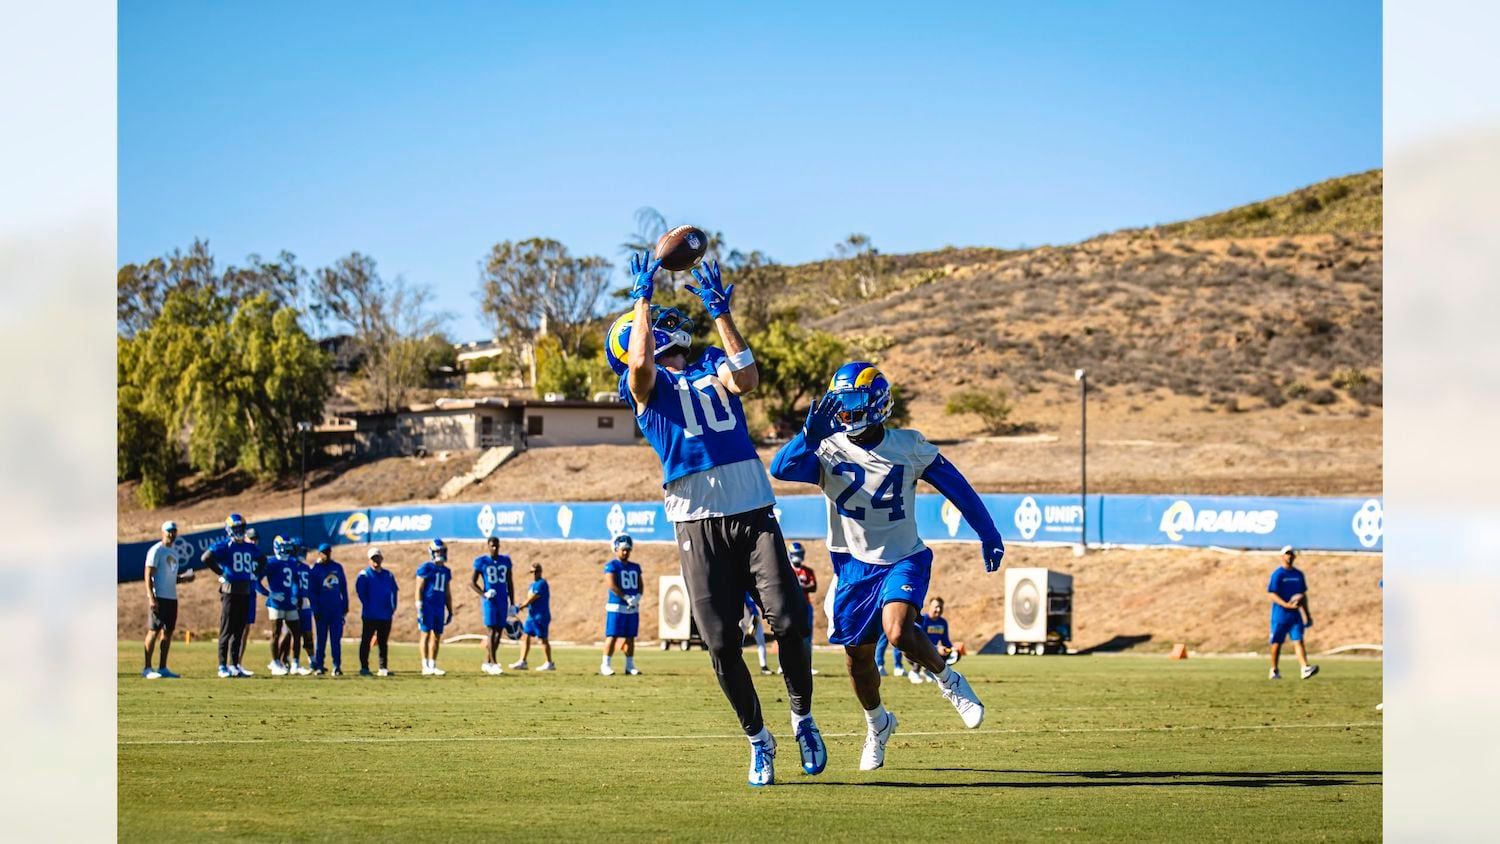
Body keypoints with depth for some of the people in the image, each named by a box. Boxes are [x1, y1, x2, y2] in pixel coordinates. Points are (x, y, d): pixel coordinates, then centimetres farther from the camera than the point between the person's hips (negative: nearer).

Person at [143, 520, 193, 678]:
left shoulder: (173, 553, 18)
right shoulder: (156, 551, -8)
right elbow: (148, 575, -12)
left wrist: (183, 578, 6)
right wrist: (151, 598, -20)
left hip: (172, 597, 8)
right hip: (159, 597, -8)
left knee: (168, 631, 7)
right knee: (155, 631, -7)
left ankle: (162, 668, 12)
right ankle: (147, 668, -5)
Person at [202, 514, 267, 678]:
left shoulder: (249, 547, 13)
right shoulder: (224, 546, -7)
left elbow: (262, 560, 30)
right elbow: (206, 557, -21)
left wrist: (255, 575, 15)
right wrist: (221, 573, -14)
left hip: (245, 592, 7)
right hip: (230, 590, -7)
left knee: (239, 630, 10)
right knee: (226, 630, -4)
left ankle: (234, 665, 15)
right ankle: (222, 667, -2)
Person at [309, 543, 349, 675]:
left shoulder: (338, 568, 10)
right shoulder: (315, 569, -1)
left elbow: (344, 588, 14)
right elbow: (313, 592, -2)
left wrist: (345, 606, 10)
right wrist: (316, 610, -8)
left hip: (337, 609, 3)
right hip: (322, 609, -3)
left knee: (336, 638, -1)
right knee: (321, 638, 3)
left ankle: (337, 666, -1)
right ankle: (319, 665, 9)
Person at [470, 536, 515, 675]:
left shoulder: (506, 561, 9)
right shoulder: (481, 561, -3)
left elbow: (509, 584, 14)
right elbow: (472, 582, 0)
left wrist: (512, 605, 11)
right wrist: (484, 594, -16)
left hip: (503, 600, 5)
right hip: (489, 601, -5)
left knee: (499, 631, 4)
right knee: (492, 630, -12)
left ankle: (487, 663, 14)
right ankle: (493, 664, -14)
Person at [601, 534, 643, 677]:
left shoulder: (635, 568, 15)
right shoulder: (611, 566, -6)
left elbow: (640, 585, 15)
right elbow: (612, 585, -15)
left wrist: (637, 597, -6)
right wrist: (627, 598, -19)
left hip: (633, 608, 6)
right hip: (616, 607, -6)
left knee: (630, 637, 8)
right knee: (612, 636, -7)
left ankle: (629, 665, 13)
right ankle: (605, 665, -5)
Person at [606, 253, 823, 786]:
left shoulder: (714, 368, 19)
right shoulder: (647, 384, 10)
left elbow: (747, 379, -3)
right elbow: (640, 363, -13)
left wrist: (720, 313, -2)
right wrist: (642, 298, -5)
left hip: (753, 512, 2)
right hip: (698, 524, -2)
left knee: (789, 622, -10)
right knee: (722, 643, -4)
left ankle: (802, 719, 12)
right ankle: (758, 739, 12)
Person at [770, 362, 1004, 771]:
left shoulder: (909, 447, -8)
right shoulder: (827, 450, -9)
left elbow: (956, 486, 4)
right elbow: (781, 469, -26)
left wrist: (988, 533, 9)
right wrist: (811, 434, -41)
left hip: (903, 559, -2)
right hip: (855, 564, 2)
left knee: (899, 632, -28)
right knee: (857, 658, 8)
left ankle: (949, 681, 1)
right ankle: (877, 725, 36)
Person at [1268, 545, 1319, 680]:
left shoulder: (1298, 574, 12)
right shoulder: (1277, 574, -6)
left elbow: (1303, 594, 20)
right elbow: (1273, 595, -12)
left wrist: (1307, 613, 19)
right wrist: (1286, 605, -26)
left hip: (1295, 615, 4)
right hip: (1280, 614, -4)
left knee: (1298, 641, -8)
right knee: (1277, 642, 5)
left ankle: (1305, 668, -22)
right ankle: (1274, 670, 18)